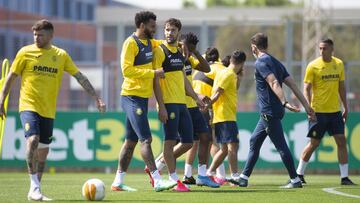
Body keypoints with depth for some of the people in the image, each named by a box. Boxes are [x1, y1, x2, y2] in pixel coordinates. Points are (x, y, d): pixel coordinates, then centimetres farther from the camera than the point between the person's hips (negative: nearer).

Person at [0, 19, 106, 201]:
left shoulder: (61, 55, 5)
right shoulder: (25, 52, -1)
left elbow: (80, 77, 6)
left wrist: (96, 98, 2)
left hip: (48, 110, 3)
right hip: (28, 106, -3)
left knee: (43, 151, 6)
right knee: (33, 140, -24)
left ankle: (35, 192, 17)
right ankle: (34, 186, -19)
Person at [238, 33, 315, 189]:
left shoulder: (260, 62, -11)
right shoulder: (275, 62, 15)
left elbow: (274, 83, -25)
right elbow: (292, 85, 10)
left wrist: (284, 103, -36)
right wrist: (306, 106, 7)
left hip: (269, 112, -10)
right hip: (268, 113, 10)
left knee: (281, 146, -6)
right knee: (254, 142, 16)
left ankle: (295, 180, -4)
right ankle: (243, 178, 21)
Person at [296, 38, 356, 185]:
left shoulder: (339, 64, 7)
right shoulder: (313, 66, -6)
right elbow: (306, 88, -7)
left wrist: (346, 108, 13)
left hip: (335, 111, 4)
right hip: (318, 111, -4)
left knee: (342, 141, -3)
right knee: (314, 143, 0)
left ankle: (344, 177, 1)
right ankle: (299, 174, 16)